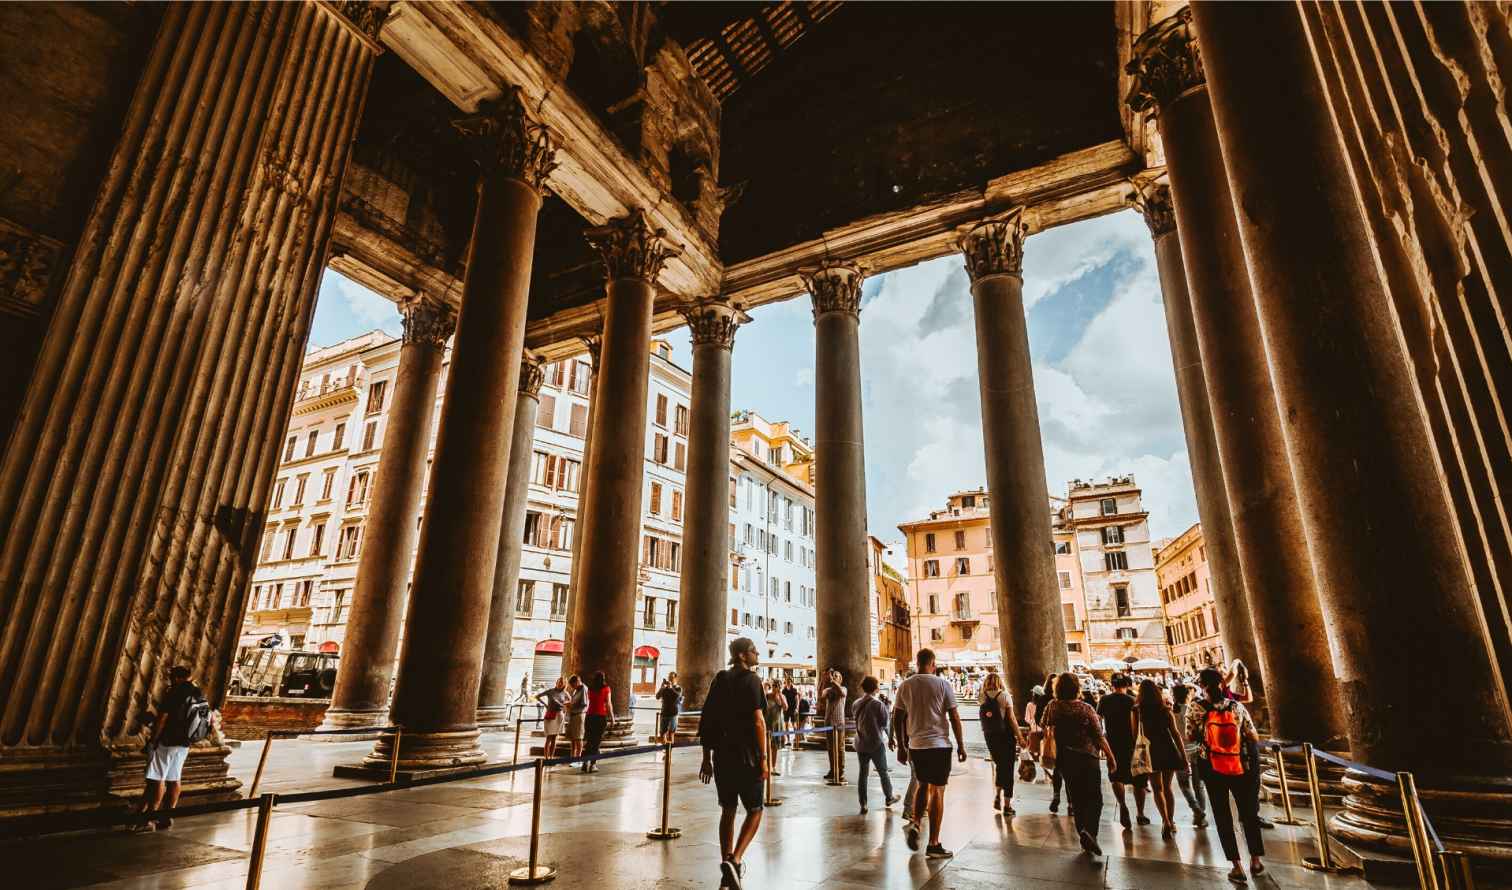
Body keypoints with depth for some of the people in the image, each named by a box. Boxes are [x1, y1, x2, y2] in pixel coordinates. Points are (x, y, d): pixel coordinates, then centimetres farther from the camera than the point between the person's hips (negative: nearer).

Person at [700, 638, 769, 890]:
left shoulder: (719, 680, 8)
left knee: (728, 810, 16)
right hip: (747, 757, -6)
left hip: (722, 756, 6)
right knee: (754, 810, 9)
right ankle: (734, 860, -7)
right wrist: (763, 758, -13)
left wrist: (707, 758, 13)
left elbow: (707, 721, 8)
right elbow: (758, 721, -18)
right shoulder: (751, 680, -11)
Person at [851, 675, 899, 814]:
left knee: (862, 773, 8)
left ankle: (863, 805, 8)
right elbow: (885, 723, -13)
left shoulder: (856, 704, -1)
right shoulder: (879, 704, -16)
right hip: (877, 743, -4)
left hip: (860, 744, 4)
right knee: (883, 772, 15)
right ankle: (889, 797, 32)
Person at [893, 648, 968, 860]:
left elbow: (899, 719, 5)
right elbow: (954, 717, -6)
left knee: (923, 785, 22)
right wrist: (961, 745, 4)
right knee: (937, 791, 5)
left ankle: (914, 823, 4)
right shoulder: (942, 685, -7)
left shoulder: (905, 686, 2)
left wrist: (901, 747, 14)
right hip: (939, 745, -3)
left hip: (915, 745, 3)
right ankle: (934, 845, 7)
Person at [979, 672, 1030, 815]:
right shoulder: (1004, 695, -5)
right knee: (1008, 768, 5)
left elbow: (983, 722, 1)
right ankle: (1007, 805, 7)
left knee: (999, 765, 22)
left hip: (989, 736, 4)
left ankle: (998, 795, 14)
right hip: (1005, 735, -3)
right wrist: (1020, 737, -5)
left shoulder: (983, 698, 5)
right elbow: (1012, 718, -9)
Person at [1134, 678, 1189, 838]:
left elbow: (1135, 734, -4)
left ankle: (1166, 821, -12)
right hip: (1168, 750, 3)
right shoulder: (1166, 710, 0)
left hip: (1150, 751, -3)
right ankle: (1171, 822, 22)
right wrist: (1183, 755, 3)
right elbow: (1176, 733, -2)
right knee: (1167, 787, 18)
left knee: (1157, 789, 5)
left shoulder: (1137, 710, -6)